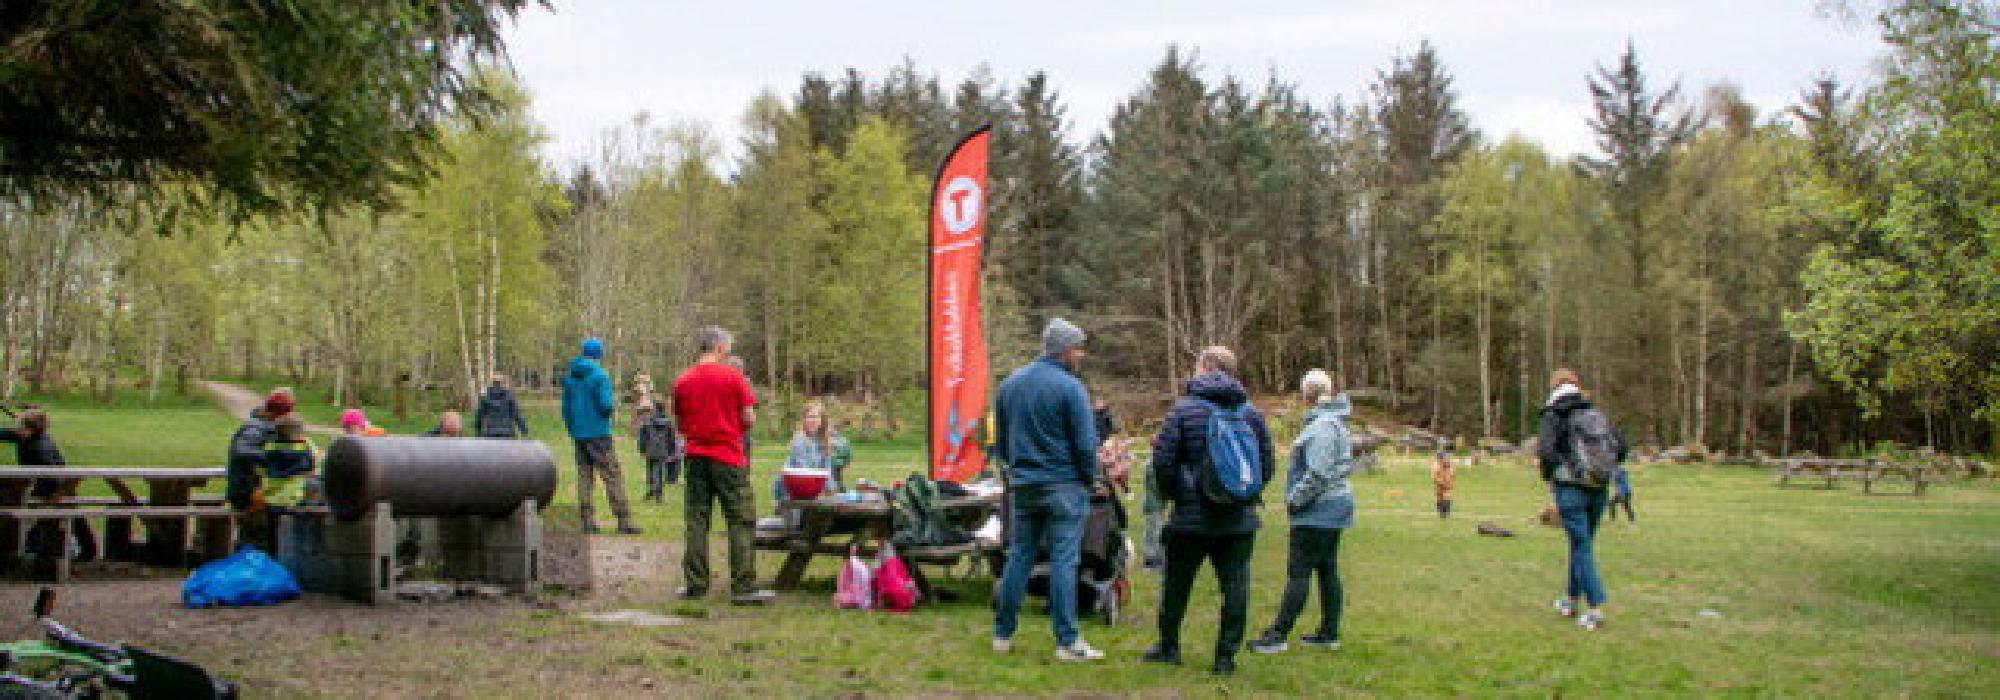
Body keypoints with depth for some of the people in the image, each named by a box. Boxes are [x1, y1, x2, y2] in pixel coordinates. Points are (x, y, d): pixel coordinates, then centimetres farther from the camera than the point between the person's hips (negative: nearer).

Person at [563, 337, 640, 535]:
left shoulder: (570, 378, 9)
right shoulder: (600, 375, -10)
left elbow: (566, 407, 12)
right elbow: (605, 405, -17)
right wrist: (613, 406, 5)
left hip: (579, 435, 6)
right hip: (599, 434, -6)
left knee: (584, 476, 9)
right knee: (612, 475, -5)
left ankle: (588, 520, 6)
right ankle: (623, 521, -8)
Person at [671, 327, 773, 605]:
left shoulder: (682, 381, 5)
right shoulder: (733, 376, -8)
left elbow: (681, 425, 11)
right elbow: (749, 419, -7)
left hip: (696, 457, 5)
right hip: (729, 457, -5)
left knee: (696, 521, 10)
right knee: (742, 522, 0)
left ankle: (695, 585, 12)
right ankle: (744, 587, -4)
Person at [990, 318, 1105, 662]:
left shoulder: (1010, 384, 9)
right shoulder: (1070, 387, -12)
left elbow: (1000, 440, 17)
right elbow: (1086, 443, -11)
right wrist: (1090, 479, 3)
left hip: (1022, 487, 6)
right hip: (1064, 485, -6)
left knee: (1019, 557, 12)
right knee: (1063, 561, -3)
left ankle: (1003, 634, 17)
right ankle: (1068, 642, -2)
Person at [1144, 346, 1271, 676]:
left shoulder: (1183, 409, -7)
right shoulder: (1251, 413, 3)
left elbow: (1163, 460, -9)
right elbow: (1266, 463, 8)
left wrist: (1173, 494, 8)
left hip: (1191, 516, -2)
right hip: (1239, 519, 2)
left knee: (1177, 583, 14)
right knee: (1235, 586, 5)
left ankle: (1168, 646, 26)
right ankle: (1226, 655, 5)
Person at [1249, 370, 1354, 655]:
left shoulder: (1322, 425, -19)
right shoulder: (1334, 422, 14)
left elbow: (1317, 474, -25)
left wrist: (1294, 500, -13)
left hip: (1317, 513, -10)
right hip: (1334, 507, 10)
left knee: (1298, 572, -8)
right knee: (1328, 571, 13)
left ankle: (1279, 634, -6)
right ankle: (1329, 633, 18)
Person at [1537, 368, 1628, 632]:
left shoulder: (1553, 416, -5)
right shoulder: (1594, 413, 10)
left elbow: (1546, 451, -18)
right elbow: (1620, 445, 5)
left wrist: (1549, 477, -2)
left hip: (1570, 488, -5)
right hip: (1598, 490, 5)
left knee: (1581, 547, -4)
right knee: (1582, 543, 18)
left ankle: (1596, 608, -12)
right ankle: (1571, 599, 31)